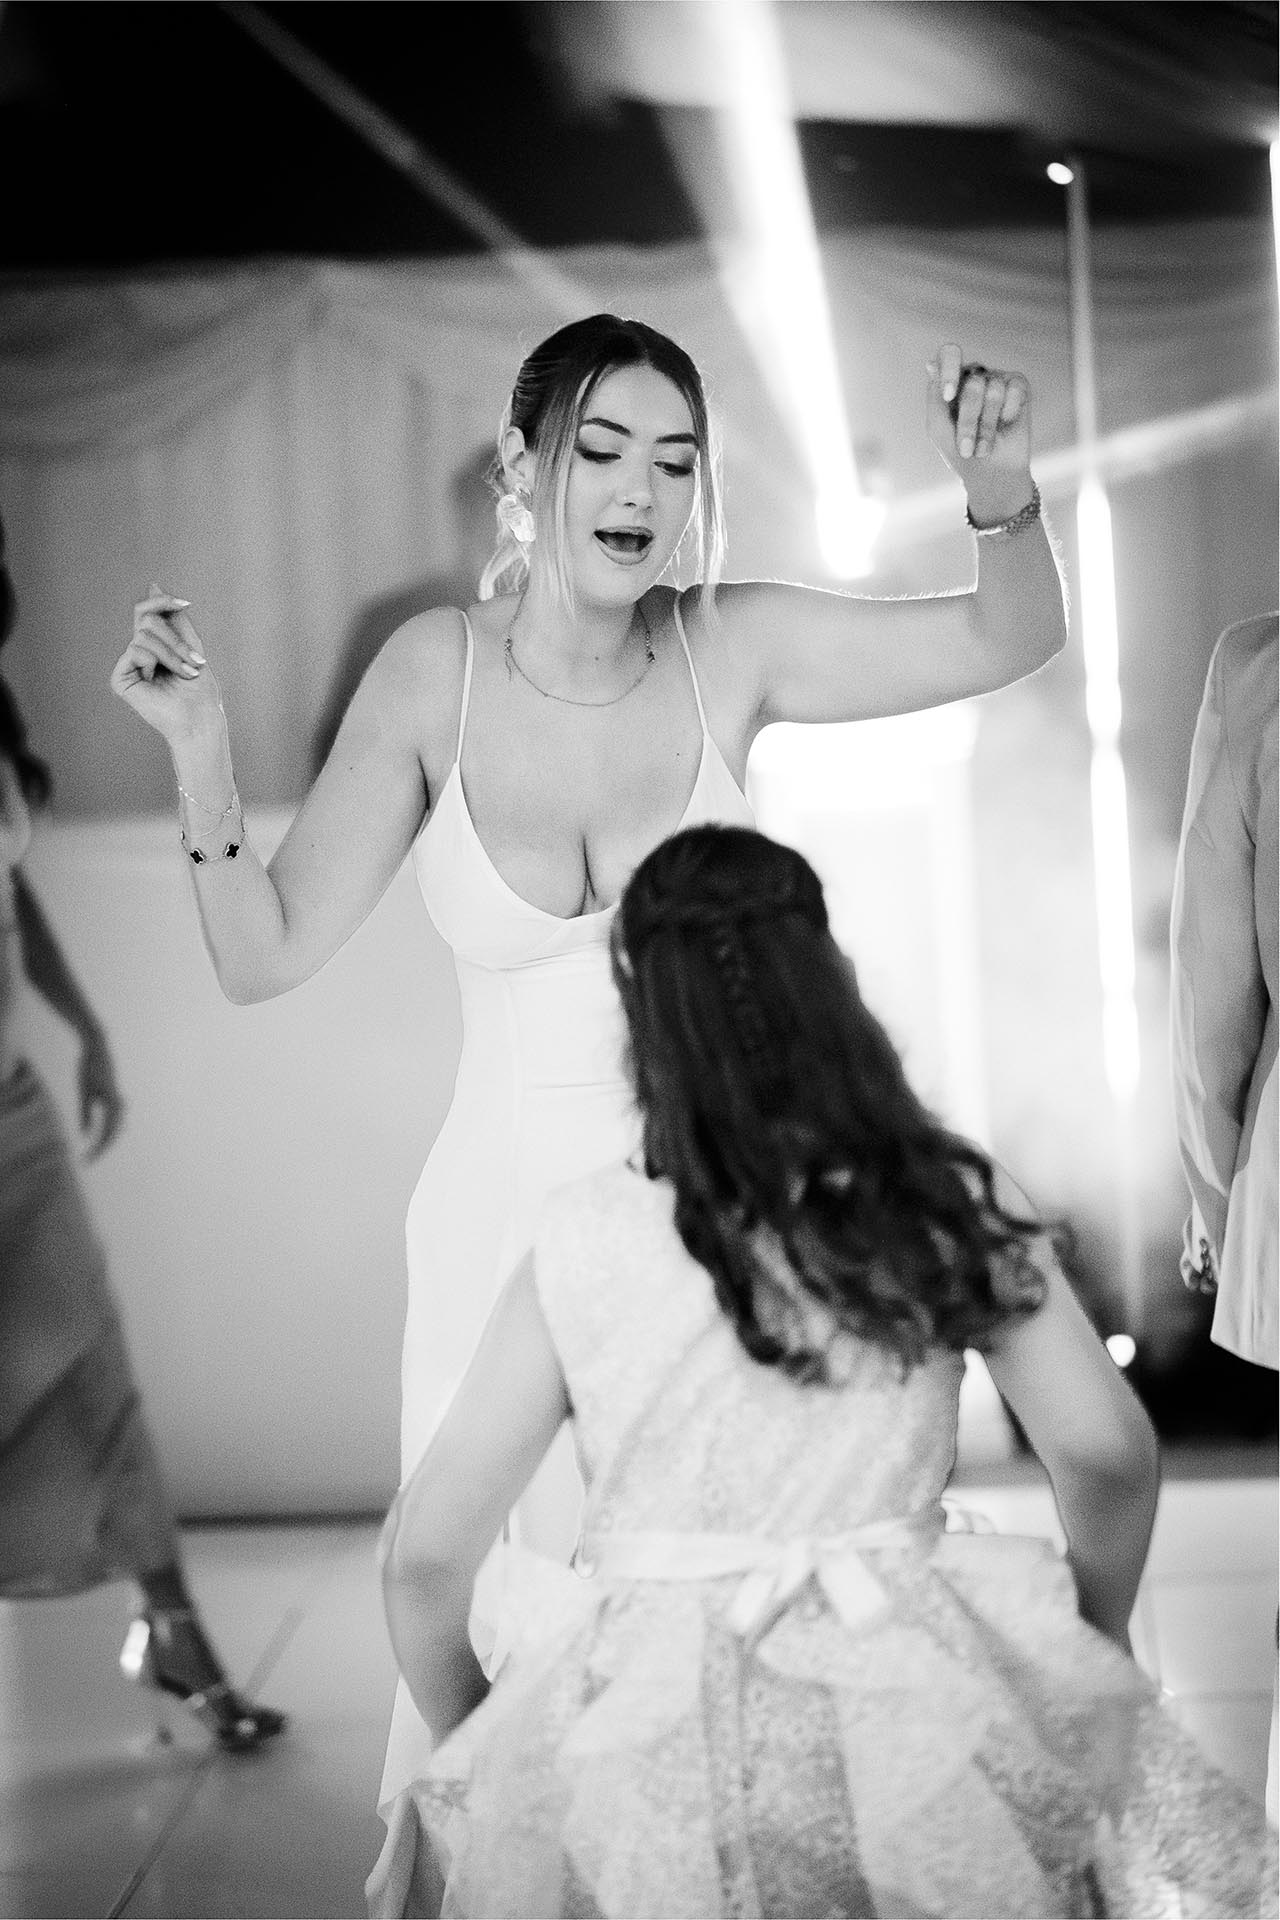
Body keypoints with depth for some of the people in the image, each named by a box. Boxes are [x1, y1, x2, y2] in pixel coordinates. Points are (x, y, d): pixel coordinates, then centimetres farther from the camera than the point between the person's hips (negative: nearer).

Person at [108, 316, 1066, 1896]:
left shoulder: (728, 652, -7)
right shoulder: (435, 671, -7)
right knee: (494, 1633, 8)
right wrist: (199, 749, -20)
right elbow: (265, 955, -5)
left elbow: (1013, 639, -3)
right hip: (505, 1218, 0)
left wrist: (1002, 495, -23)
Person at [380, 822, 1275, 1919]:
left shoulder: (582, 1245, -4)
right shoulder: (954, 1202, -1)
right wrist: (1096, 1646, 16)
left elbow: (424, 1555, -3)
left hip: (647, 1742, -1)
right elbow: (1109, 1452, -2)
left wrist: (474, 1744, 14)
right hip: (903, 1686, 1)